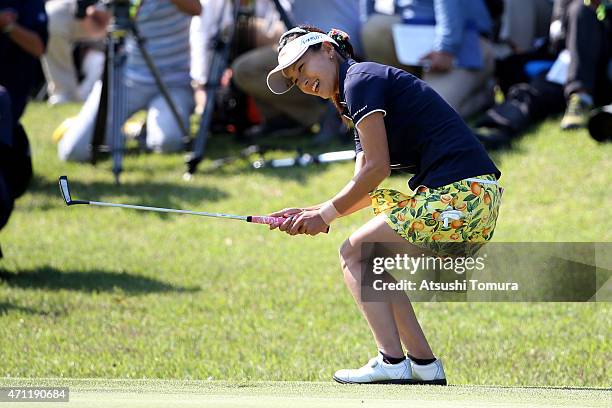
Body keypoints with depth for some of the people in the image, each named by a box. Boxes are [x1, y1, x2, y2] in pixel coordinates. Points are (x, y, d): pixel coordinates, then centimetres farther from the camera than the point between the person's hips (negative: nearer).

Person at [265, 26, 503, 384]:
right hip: (479, 198, 10)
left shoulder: (360, 80, -6)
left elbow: (378, 168, -11)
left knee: (354, 254, 2)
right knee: (370, 263, 20)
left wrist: (327, 213, 0)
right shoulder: (366, 86, 25)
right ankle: (424, 364, 14)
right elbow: (366, 188, 24)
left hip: (458, 194, -10)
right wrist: (312, 213, 14)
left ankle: (392, 363, -8)